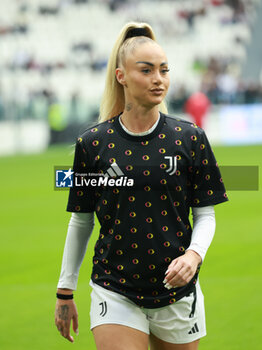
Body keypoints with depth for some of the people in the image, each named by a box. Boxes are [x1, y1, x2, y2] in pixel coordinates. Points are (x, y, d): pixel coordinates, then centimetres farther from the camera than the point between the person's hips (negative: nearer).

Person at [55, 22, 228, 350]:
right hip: (115, 294, -1)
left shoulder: (189, 138, -1)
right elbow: (81, 220, 8)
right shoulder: (92, 143, -1)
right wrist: (65, 292, 11)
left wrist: (194, 254, -17)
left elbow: (205, 213, 4)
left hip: (177, 290, 1)